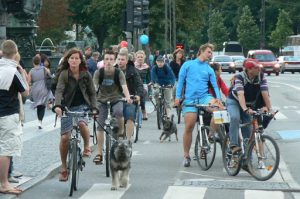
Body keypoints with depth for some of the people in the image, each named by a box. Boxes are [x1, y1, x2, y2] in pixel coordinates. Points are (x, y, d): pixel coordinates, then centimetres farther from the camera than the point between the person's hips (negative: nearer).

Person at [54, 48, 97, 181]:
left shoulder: (86, 75, -3)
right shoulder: (64, 74, -10)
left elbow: (92, 93, 4)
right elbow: (59, 90, -22)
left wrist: (94, 107, -9)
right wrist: (57, 105, -38)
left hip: (82, 106, 0)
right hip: (67, 107, 0)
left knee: (82, 123, -33)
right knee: (64, 137, -4)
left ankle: (87, 147, -5)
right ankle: (63, 167, 13)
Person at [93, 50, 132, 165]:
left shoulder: (119, 73, -11)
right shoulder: (98, 72, -9)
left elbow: (124, 86, -24)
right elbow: (94, 86, -20)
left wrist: (128, 97, -44)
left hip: (116, 100, -1)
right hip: (102, 100, 1)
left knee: (119, 112, -34)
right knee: (100, 125, -6)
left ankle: (120, 133, -6)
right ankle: (99, 153, 0)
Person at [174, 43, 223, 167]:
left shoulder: (209, 69, 13)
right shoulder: (188, 65, 7)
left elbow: (215, 85, 6)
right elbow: (180, 81, 6)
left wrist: (218, 98, -12)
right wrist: (178, 97, -3)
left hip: (204, 97, 2)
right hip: (190, 99, -1)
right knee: (189, 127, -6)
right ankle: (186, 155, 8)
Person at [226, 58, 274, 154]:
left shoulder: (261, 77, -18)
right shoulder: (239, 77, -28)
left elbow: (265, 94, -23)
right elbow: (240, 94, -40)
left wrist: (270, 109, -33)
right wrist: (245, 109, -54)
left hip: (249, 104, 4)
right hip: (234, 101, -4)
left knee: (248, 129, 0)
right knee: (235, 118, -34)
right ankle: (234, 145, -33)